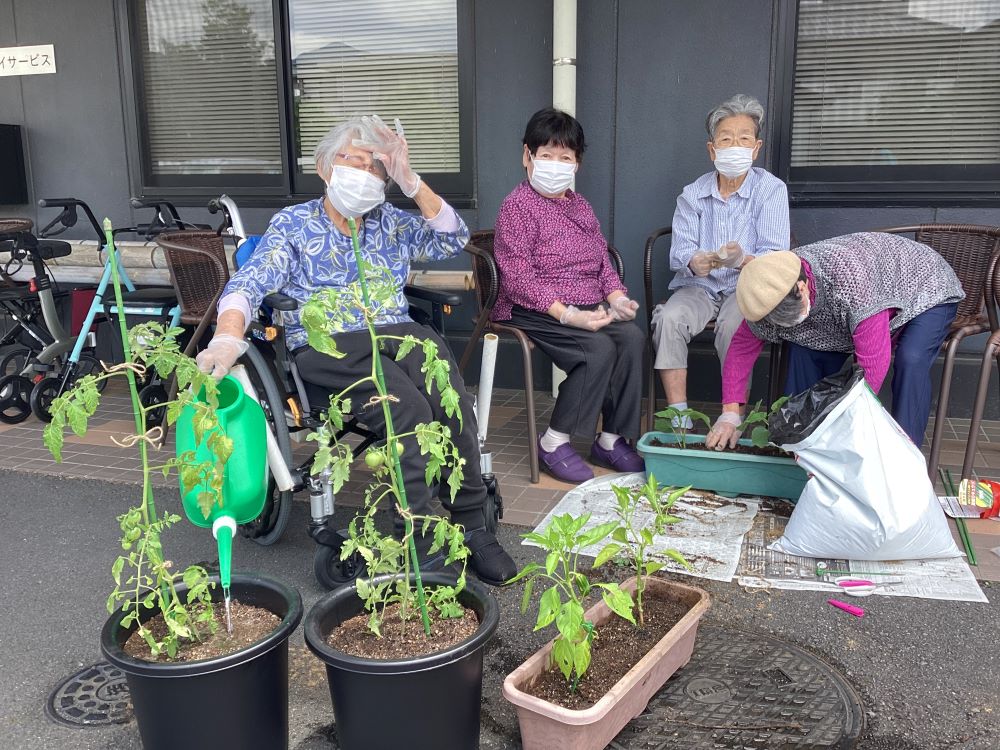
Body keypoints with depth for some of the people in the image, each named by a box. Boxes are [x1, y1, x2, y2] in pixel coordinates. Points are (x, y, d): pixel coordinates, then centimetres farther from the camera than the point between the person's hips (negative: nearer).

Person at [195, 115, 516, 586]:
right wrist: (228, 337, -28)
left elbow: (452, 240, 10)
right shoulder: (293, 224, 9)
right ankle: (418, 543, -26)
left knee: (454, 402, -28)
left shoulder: (389, 221, 20)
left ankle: (472, 527, -19)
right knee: (409, 411, -33)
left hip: (398, 334, 4)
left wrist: (410, 182, 1)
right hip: (326, 347, -3)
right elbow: (249, 284, -6)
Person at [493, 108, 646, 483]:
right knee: (599, 348, -29)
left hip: (589, 306, 7)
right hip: (534, 311, -7)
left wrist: (616, 296, -3)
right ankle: (553, 443, -14)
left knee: (632, 337, -21)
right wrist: (567, 315, -25)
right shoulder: (517, 205, -6)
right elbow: (518, 277, -15)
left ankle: (611, 439, -10)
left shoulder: (580, 206, 19)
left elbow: (603, 258, 19)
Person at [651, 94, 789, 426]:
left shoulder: (771, 190, -3)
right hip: (699, 286, 2)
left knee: (733, 323, -34)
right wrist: (695, 262, -32)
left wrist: (742, 260, -35)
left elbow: (775, 256, -12)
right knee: (669, 318, -28)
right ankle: (678, 418, -23)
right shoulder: (692, 195, 5)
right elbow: (680, 251, -6)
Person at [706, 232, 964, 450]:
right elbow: (741, 347, -11)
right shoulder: (773, 292, -24)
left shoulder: (850, 279, -45)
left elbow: (872, 365, -43)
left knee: (911, 361, -32)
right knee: (805, 347, -14)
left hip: (926, 293, -5)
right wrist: (730, 413, -17)